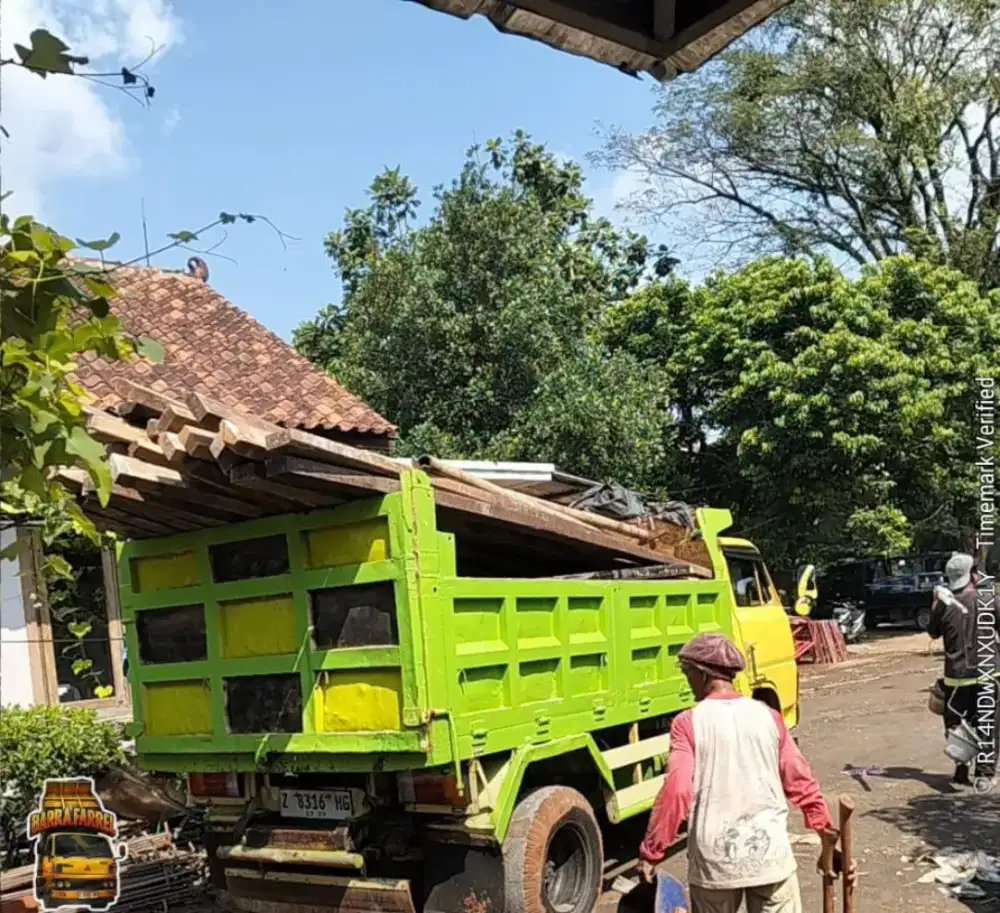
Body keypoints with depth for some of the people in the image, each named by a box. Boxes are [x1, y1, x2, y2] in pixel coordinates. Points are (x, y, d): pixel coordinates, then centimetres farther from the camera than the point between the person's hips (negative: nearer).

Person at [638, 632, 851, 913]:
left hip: (714, 859, -2)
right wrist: (827, 834, 19)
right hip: (770, 854, 2)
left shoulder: (688, 723, -7)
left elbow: (676, 791, -15)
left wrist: (650, 853, -8)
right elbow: (801, 782, 7)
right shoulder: (767, 716, 3)